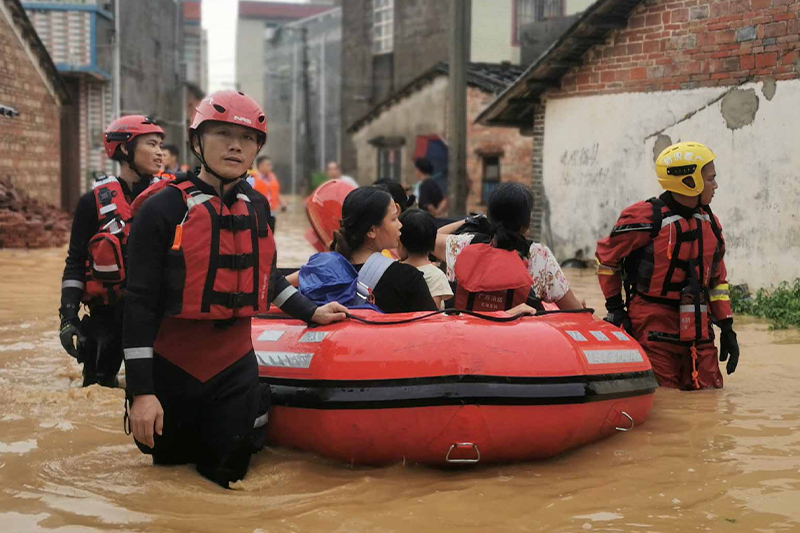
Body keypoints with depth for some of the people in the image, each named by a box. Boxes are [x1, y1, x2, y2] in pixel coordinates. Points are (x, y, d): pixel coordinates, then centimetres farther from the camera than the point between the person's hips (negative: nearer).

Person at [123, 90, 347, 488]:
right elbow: (139, 302, -14)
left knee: (228, 473, 6)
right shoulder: (164, 209, -13)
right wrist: (141, 391, -18)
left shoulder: (257, 208, 4)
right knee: (169, 459, 12)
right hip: (171, 367, -3)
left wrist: (311, 312, 12)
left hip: (233, 364, 4)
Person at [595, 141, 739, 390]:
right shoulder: (646, 219, -11)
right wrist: (615, 307, 0)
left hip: (699, 331, 6)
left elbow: (718, 279, 18)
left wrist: (727, 328, 13)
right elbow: (606, 256, 0)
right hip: (654, 330, -6)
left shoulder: (710, 223, 11)